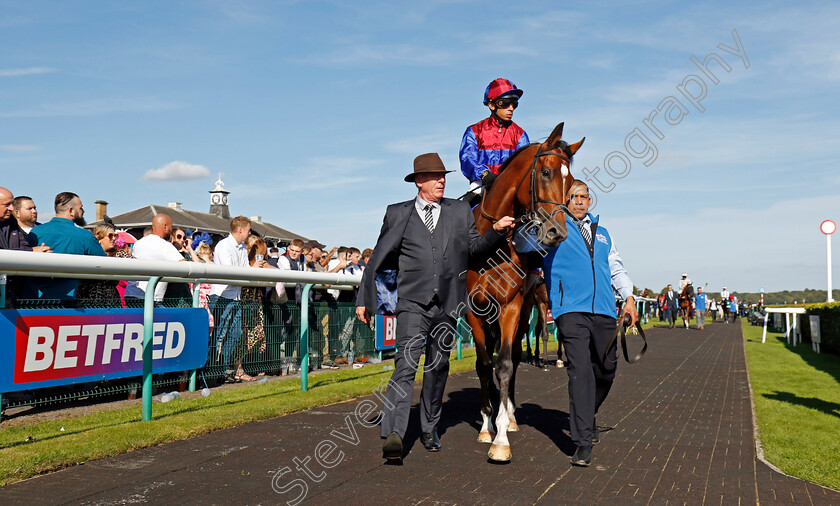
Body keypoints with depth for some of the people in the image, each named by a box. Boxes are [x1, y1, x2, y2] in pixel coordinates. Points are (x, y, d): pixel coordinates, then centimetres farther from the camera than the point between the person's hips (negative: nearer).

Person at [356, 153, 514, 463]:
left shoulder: (460, 211, 13)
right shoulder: (397, 214, 7)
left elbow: (474, 246, 10)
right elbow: (378, 259, 9)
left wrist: (497, 230, -7)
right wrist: (365, 299, 8)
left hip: (448, 303, 3)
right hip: (413, 301, -3)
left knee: (438, 367, 12)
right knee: (406, 363, -16)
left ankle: (429, 429, 27)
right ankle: (393, 434, -21)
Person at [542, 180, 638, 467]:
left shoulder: (602, 233, 24)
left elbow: (616, 268, 25)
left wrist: (628, 297, 14)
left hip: (604, 312, 5)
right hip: (570, 311, -5)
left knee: (606, 371, 11)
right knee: (580, 371, -14)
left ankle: (586, 418, 38)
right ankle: (583, 441, -11)